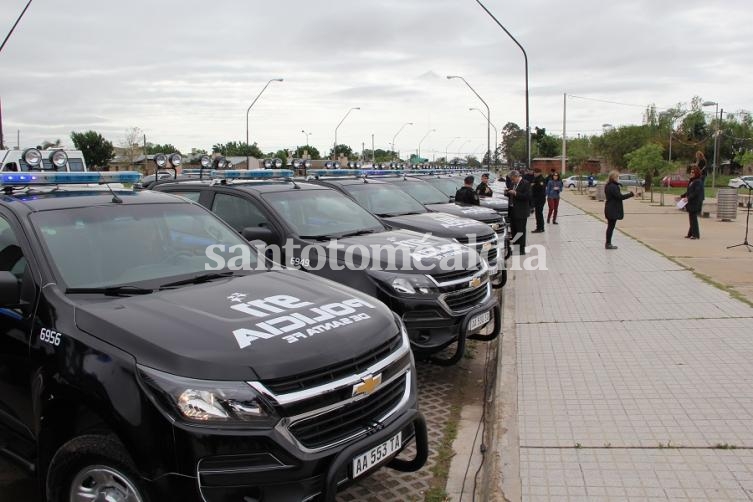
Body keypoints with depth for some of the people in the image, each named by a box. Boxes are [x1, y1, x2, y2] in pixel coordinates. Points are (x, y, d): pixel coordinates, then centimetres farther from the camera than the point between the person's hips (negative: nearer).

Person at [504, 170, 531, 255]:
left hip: (521, 212, -8)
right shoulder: (512, 184, 13)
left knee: (520, 231, -4)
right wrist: (507, 193, 1)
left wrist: (515, 193, -23)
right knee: (513, 230, 13)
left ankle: (522, 249, 2)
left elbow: (528, 196, -20)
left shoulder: (526, 184, -11)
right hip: (512, 210, 8)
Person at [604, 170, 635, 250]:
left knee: (610, 226, 14)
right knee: (611, 226, -3)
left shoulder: (609, 186, 12)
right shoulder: (613, 186, -19)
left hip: (609, 209, 10)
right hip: (613, 210, -10)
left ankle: (608, 244, 19)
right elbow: (620, 196, -21)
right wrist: (631, 194, -16)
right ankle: (608, 244, 2)